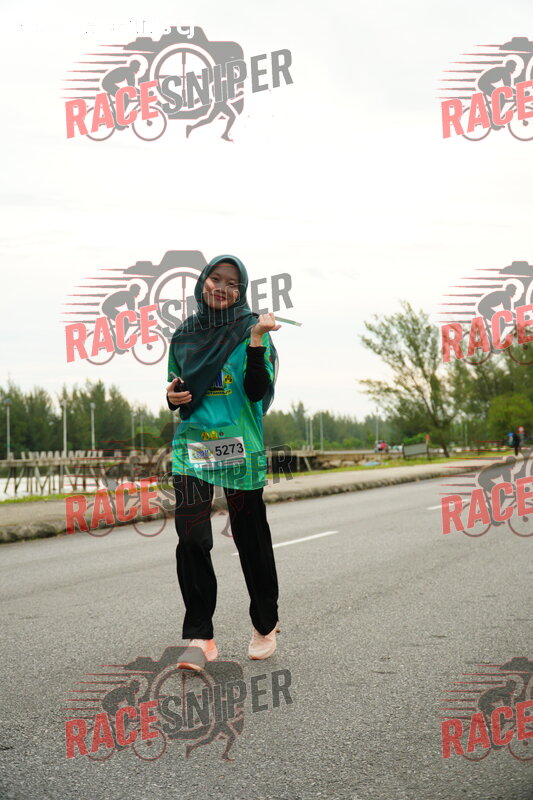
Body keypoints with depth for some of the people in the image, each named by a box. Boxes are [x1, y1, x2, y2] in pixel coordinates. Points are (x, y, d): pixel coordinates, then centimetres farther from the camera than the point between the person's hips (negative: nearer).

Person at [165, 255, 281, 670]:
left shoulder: (251, 329, 0)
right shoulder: (186, 334, 12)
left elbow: (257, 392, -11)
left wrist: (256, 340, -22)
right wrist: (174, 397, -2)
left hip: (240, 447, -2)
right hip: (193, 444, 2)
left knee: (251, 537, 6)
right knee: (191, 538, -11)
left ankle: (265, 625, 25)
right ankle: (200, 637, -7)